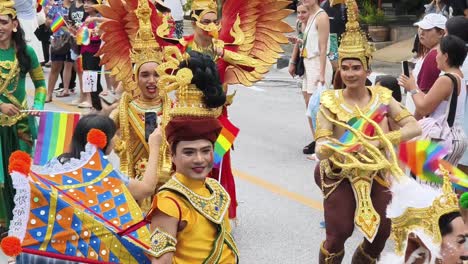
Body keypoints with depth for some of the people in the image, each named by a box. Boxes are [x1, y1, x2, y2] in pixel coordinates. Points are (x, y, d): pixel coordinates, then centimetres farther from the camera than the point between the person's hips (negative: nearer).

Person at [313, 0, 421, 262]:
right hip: (340, 175, -3)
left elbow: (415, 128, -11)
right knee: (339, 233, -14)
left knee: (382, 231, 3)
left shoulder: (382, 97, -5)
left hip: (377, 174, 3)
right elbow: (321, 150, -15)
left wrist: (380, 140, -23)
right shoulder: (330, 102, -11)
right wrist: (331, 147, -39)